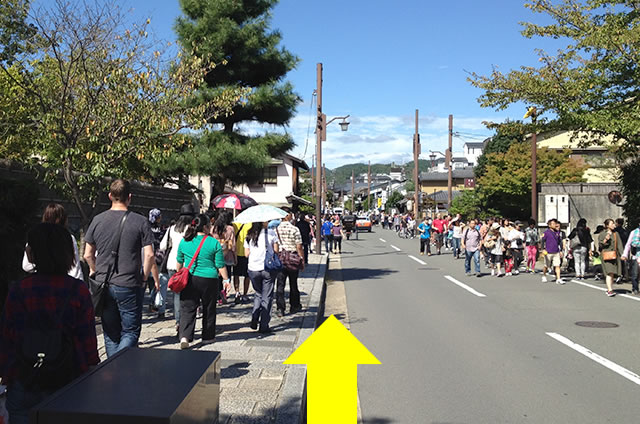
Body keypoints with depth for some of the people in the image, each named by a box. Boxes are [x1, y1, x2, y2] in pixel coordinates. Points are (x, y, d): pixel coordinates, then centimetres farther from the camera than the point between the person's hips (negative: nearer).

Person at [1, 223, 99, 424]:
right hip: (69, 383, 1)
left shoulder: (18, 291, -9)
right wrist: (90, 373, 6)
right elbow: (88, 339, -5)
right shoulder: (79, 290, -9)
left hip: (24, 385, 0)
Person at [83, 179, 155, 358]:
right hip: (130, 286, -3)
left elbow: (88, 255, 8)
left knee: (110, 334, 16)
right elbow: (149, 255, -11)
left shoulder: (97, 220, 3)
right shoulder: (140, 222, -7)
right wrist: (144, 278, 2)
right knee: (130, 331, 6)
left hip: (103, 285, 4)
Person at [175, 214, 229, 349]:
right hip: (209, 280, -2)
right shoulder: (214, 243, -7)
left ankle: (184, 336, -14)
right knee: (208, 310, 13)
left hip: (189, 279, 2)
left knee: (187, 309, 2)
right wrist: (226, 279, 6)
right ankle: (208, 337, 24)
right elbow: (220, 265, -5)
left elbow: (179, 262, 14)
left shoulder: (184, 241, 2)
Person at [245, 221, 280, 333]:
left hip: (253, 269, 3)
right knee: (267, 297, 6)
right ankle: (264, 326, 6)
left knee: (258, 294, 22)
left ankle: (254, 320, 9)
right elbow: (276, 250, -5)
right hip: (268, 269, -3)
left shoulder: (249, 236, 3)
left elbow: (247, 254, 4)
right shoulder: (271, 233, -6)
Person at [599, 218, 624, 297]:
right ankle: (610, 290, -23)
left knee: (613, 273, 7)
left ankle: (609, 289, 19)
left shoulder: (616, 233, 14)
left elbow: (619, 245, 12)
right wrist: (605, 239, -19)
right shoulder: (602, 234, 2)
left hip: (615, 255, 5)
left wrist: (622, 254, 3)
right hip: (606, 256, -5)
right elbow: (600, 245, -3)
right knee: (609, 273, -16)